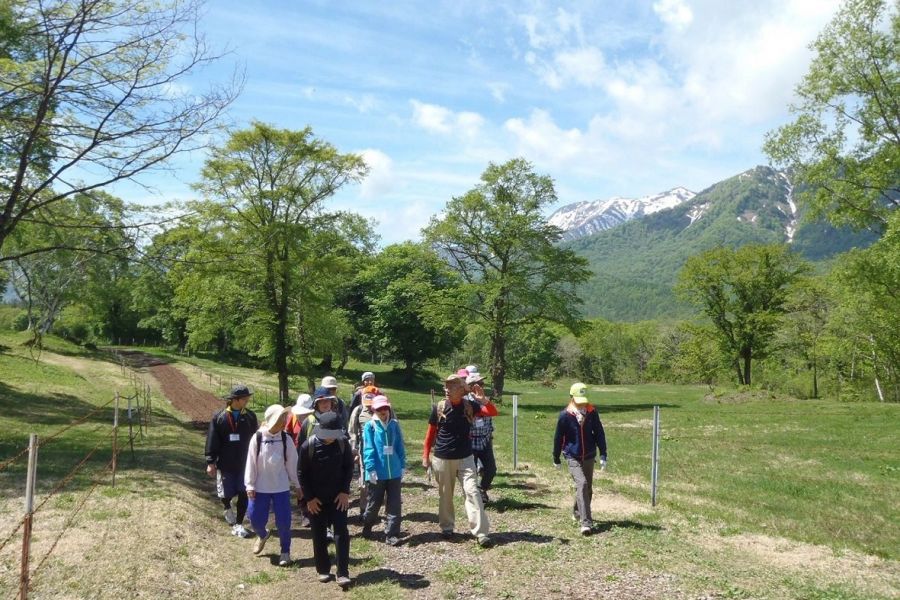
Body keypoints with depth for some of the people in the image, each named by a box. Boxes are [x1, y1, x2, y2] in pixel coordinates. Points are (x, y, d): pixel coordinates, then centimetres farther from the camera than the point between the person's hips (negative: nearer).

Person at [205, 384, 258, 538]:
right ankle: (228, 508, 42)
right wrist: (210, 462, -7)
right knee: (226, 494, 8)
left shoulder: (250, 416, -1)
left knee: (243, 495, 2)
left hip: (245, 464, 2)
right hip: (225, 465, -1)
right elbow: (212, 441, -5)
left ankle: (238, 525, 15)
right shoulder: (219, 417, -7)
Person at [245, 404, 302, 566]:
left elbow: (292, 464, 0)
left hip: (281, 488, 0)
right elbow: (251, 463, -5)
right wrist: (250, 486, -5)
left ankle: (285, 552, 22)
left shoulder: (286, 439, -7)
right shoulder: (257, 438, -11)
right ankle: (263, 536, 43)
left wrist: (297, 485, 4)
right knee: (256, 519, 8)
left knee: (283, 521, 1)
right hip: (260, 488, 0)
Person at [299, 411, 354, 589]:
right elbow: (303, 474, -6)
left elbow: (349, 467, 2)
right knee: (319, 535, 9)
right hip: (316, 499, 0)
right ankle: (323, 570, 24)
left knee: (341, 533, -4)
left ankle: (343, 573, 0)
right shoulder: (308, 446, -15)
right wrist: (309, 498, -8)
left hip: (338, 497, 1)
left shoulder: (343, 444, -10)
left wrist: (345, 491, -6)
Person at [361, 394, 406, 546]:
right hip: (377, 473, -2)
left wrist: (402, 465, 8)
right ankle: (367, 526, 38)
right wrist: (371, 469, -14)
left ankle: (391, 535, 11)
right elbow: (368, 449, -10)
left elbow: (400, 446, 8)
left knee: (394, 505, 3)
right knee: (374, 503, 13)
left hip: (394, 472, 3)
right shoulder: (370, 426, -7)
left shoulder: (394, 425, 3)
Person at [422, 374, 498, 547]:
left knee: (472, 491, -8)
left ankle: (481, 532, -7)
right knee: (445, 495, 11)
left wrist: (482, 398, -27)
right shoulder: (438, 407, -6)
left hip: (465, 458, 0)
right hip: (442, 459, 0)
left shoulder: (469, 406, -4)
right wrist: (425, 456, 2)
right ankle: (446, 527, 30)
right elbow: (431, 432, 2)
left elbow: (493, 412, -12)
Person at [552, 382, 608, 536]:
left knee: (588, 488, 14)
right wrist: (556, 459, 6)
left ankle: (578, 512, 39)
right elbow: (558, 438, -1)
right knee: (581, 484, -19)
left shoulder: (592, 412, -5)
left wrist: (603, 455, -3)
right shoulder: (565, 415, -11)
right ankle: (586, 523, -19)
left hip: (589, 457, 4)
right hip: (573, 458, -4)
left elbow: (599, 434, 1)